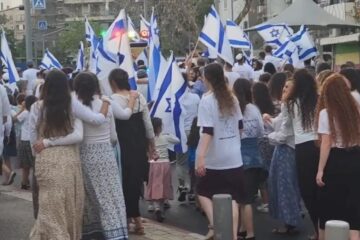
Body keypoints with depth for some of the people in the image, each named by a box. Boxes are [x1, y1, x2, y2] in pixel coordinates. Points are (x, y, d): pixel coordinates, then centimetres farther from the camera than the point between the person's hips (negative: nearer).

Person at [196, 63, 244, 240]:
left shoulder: (207, 100, -12)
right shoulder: (232, 99, 8)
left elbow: (208, 131, -20)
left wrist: (201, 156, -24)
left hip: (214, 158, -5)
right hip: (234, 157, 5)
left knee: (203, 192, 13)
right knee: (232, 197, 6)